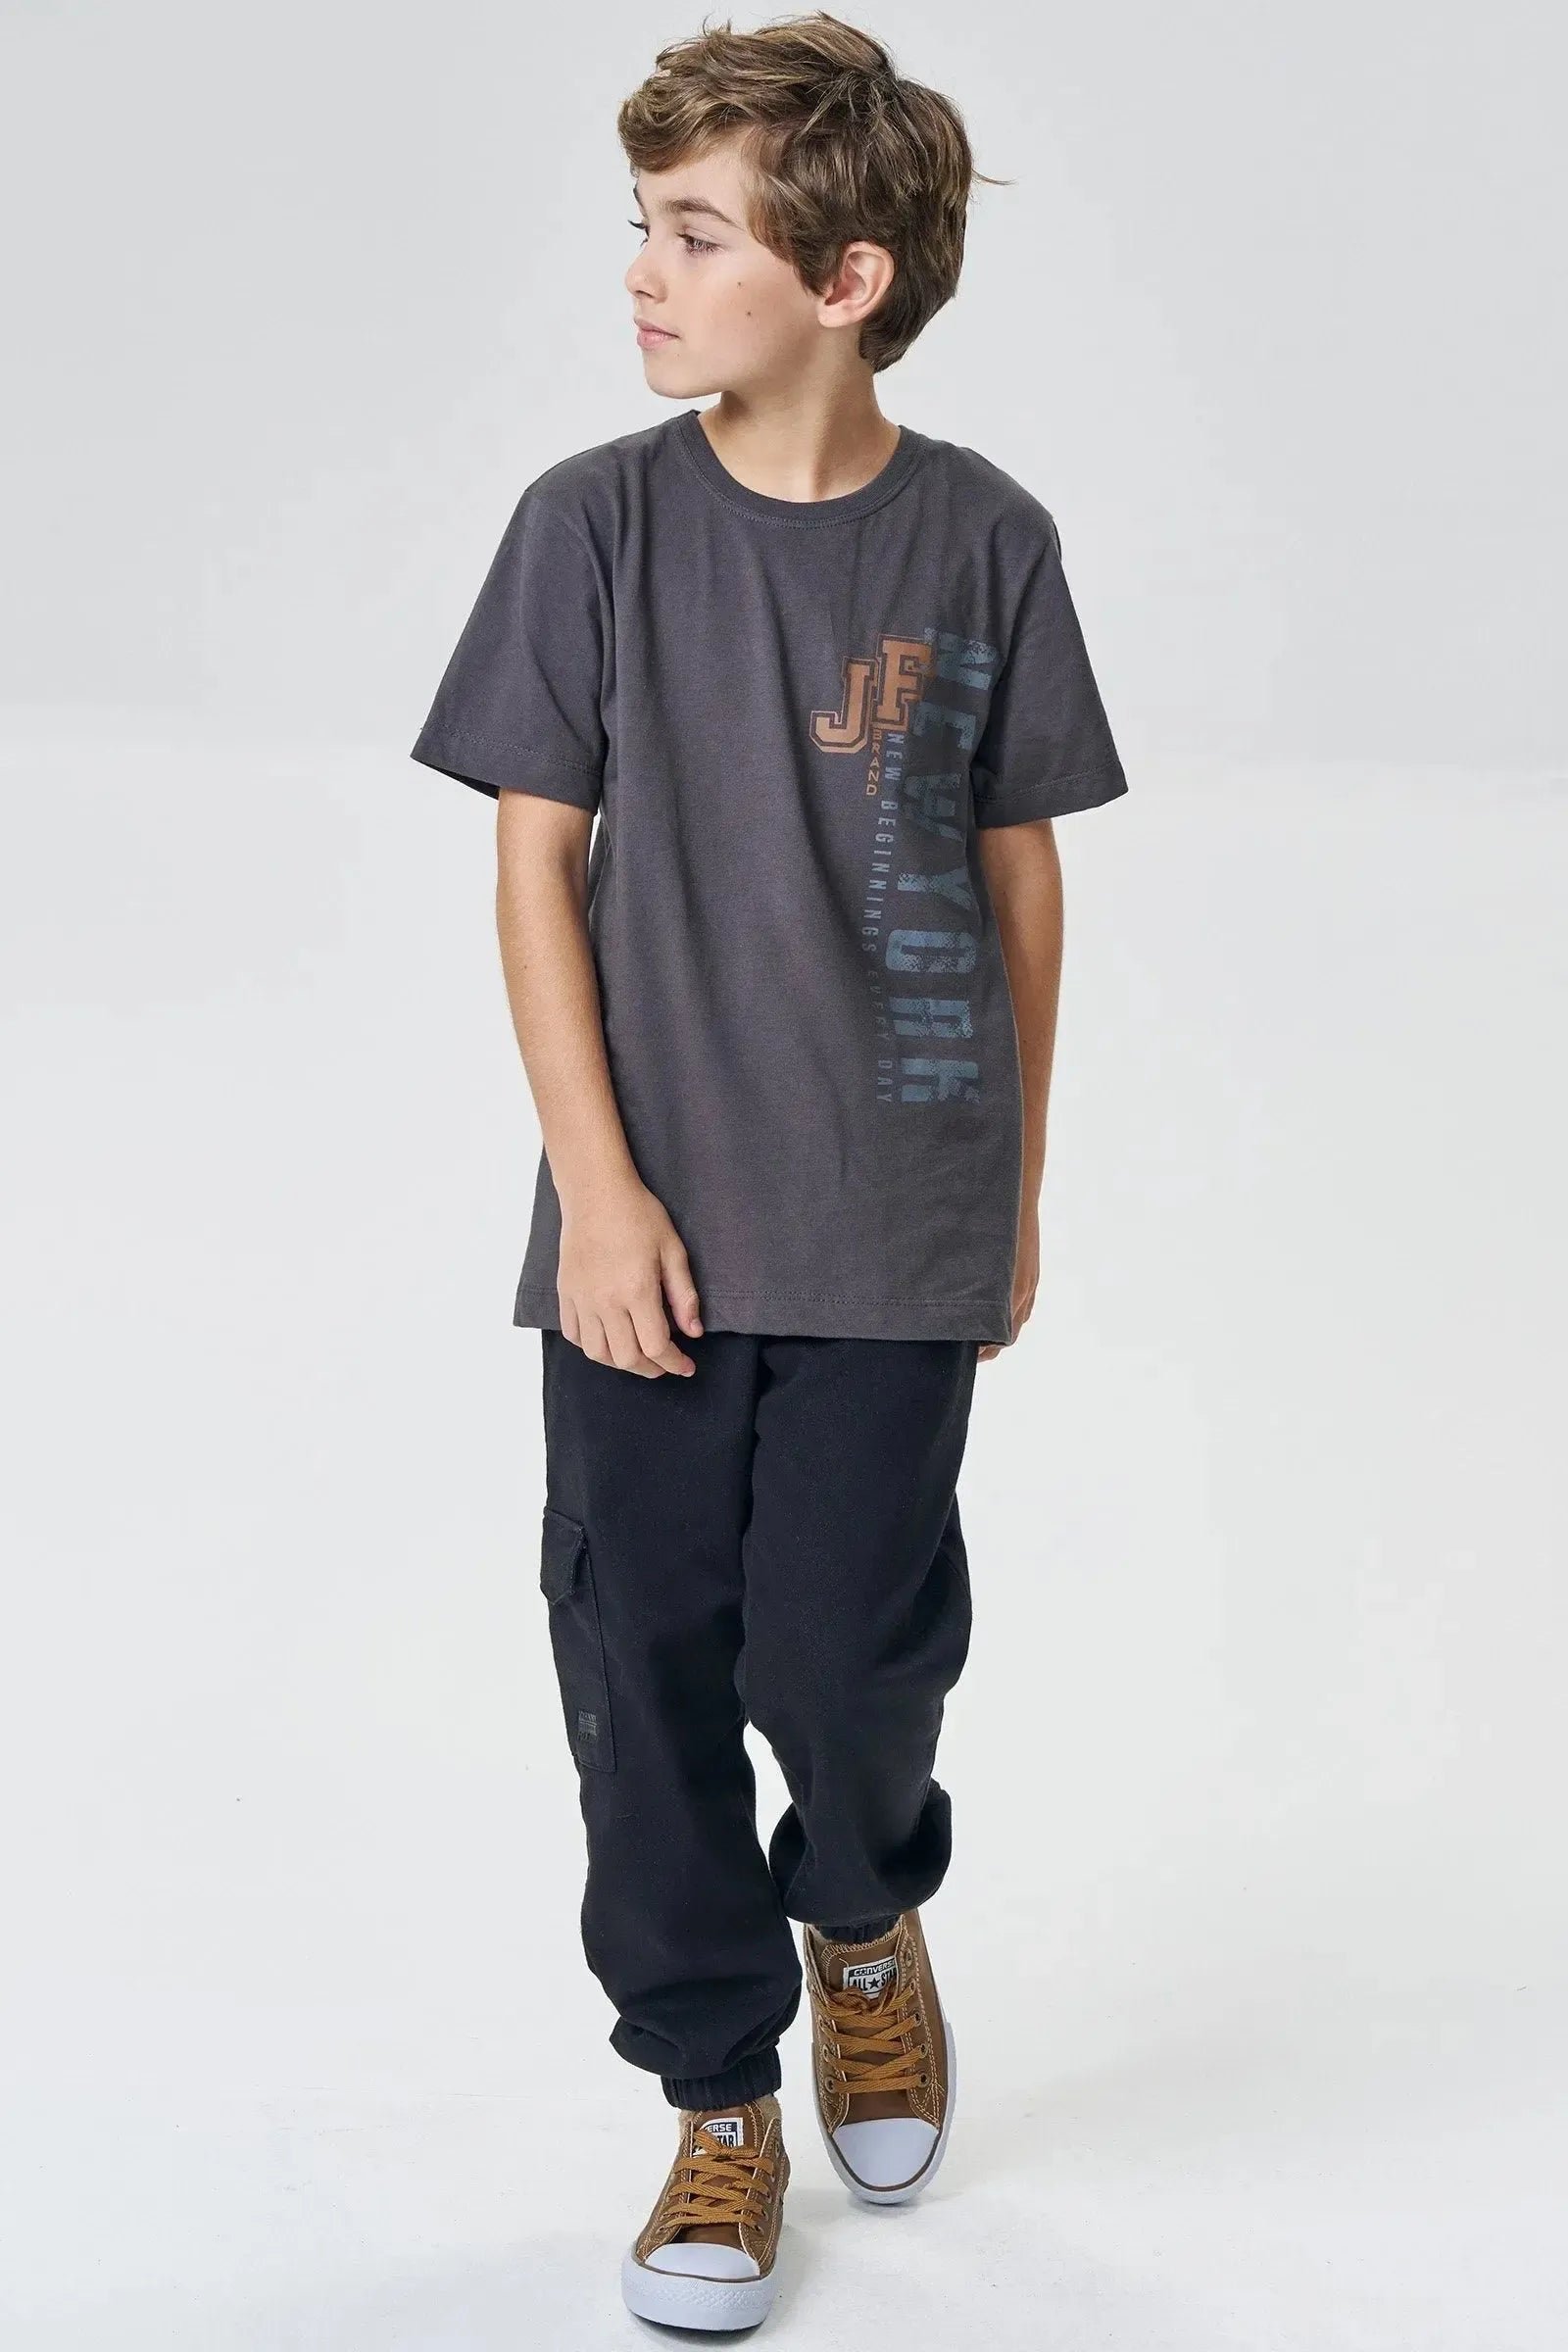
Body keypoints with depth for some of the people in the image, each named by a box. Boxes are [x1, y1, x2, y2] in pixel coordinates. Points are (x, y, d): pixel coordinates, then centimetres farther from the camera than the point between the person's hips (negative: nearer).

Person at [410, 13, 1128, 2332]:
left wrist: (1020, 1185, 10)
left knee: (847, 1651, 0)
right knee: (643, 1660, 4)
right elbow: (537, 861, -2)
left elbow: (1019, 868, 6)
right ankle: (720, 2105, 25)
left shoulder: (981, 538, -2)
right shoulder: (596, 522, -3)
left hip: (896, 1223, -1)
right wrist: (595, 1185, -9)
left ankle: (866, 1920, 36)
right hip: (650, 1221, 1)